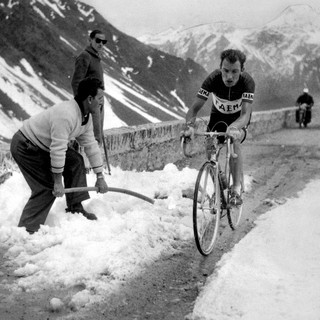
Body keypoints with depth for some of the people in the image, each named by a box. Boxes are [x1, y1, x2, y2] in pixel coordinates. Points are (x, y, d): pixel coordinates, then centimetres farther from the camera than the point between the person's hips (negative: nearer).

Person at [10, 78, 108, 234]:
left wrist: (100, 177, 7)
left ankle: (75, 208, 13)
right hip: (25, 146, -10)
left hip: (42, 144, 10)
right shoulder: (66, 115, -32)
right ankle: (26, 230, -9)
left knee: (75, 161, 6)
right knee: (47, 187, -14)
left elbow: (91, 145, 6)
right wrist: (58, 182, -24)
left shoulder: (86, 116, 1)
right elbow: (57, 150, -31)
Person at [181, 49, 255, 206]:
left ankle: (236, 190, -25)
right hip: (218, 114, 2)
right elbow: (195, 107, -32)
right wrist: (189, 125, -54)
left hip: (238, 117, -2)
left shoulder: (247, 82, -35)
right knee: (210, 148, -16)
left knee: (234, 141, -31)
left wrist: (233, 128, -65)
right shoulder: (213, 79, -31)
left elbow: (245, 114, -43)